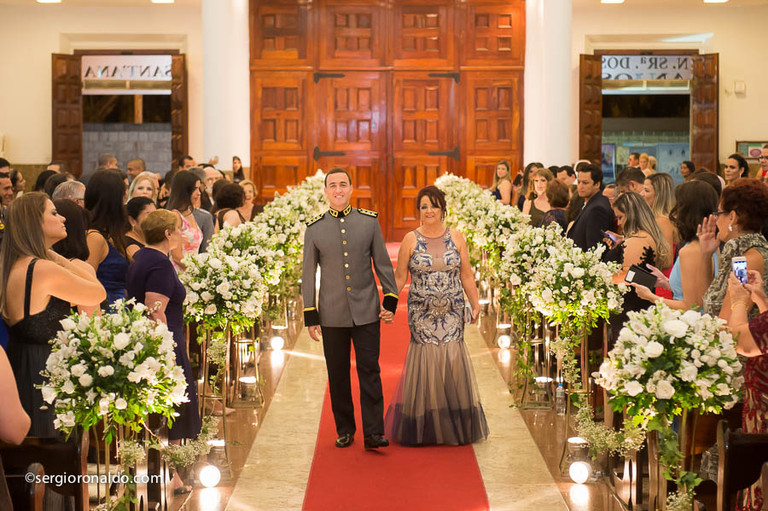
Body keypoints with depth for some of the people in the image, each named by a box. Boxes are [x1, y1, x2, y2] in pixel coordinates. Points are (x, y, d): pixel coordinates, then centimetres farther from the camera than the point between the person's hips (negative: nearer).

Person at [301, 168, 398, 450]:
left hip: (366, 311, 0)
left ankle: (373, 433, -1)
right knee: (338, 375, 7)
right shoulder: (315, 229, 4)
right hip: (332, 315, 1)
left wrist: (391, 300, 2)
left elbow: (383, 264, 9)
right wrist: (310, 315, 2)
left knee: (369, 371, -3)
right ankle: (345, 430, 19)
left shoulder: (369, 222, 5)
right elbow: (308, 275, 6)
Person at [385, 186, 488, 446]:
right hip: (422, 313, -1)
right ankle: (426, 427, 8)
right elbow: (399, 278, 3)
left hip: (452, 312, 1)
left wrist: (475, 304, 5)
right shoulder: (411, 240, 1)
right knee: (425, 359, -5)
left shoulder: (456, 238, 5)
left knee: (453, 359, -5)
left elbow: (466, 276, 9)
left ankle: (456, 426, 8)